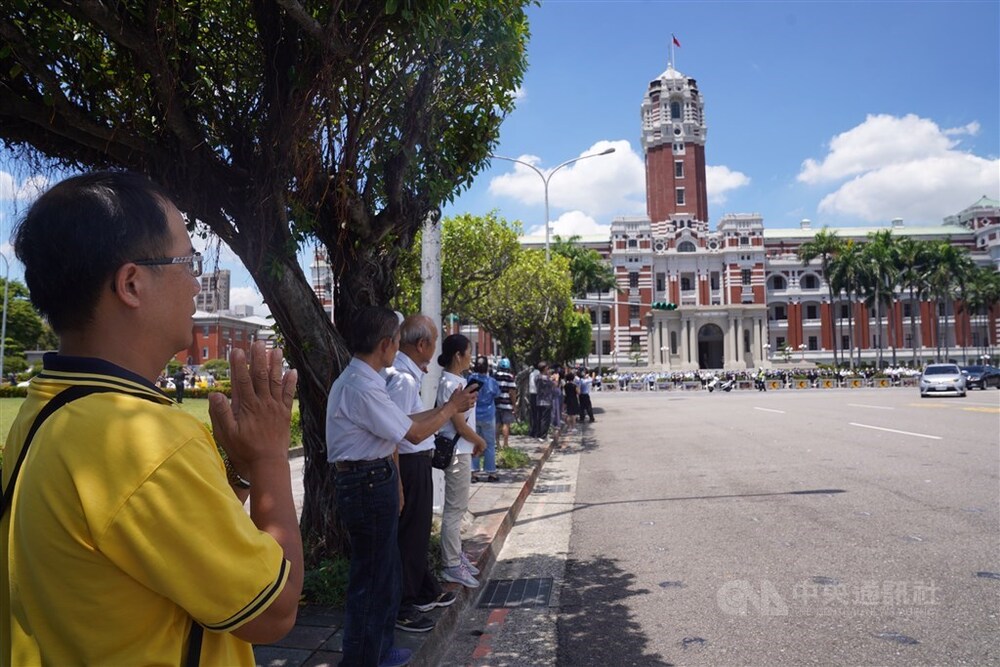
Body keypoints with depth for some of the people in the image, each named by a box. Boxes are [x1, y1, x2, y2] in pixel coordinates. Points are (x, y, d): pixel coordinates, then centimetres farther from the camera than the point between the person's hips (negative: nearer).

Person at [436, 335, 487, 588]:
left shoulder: (455, 381, 10)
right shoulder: (452, 384, -19)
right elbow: (460, 425, -19)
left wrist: (473, 443, 6)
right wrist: (480, 442, -5)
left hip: (460, 451, 10)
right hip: (457, 453, -10)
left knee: (456, 507, 19)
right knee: (455, 508, -2)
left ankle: (455, 554, 31)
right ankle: (452, 566, 6)